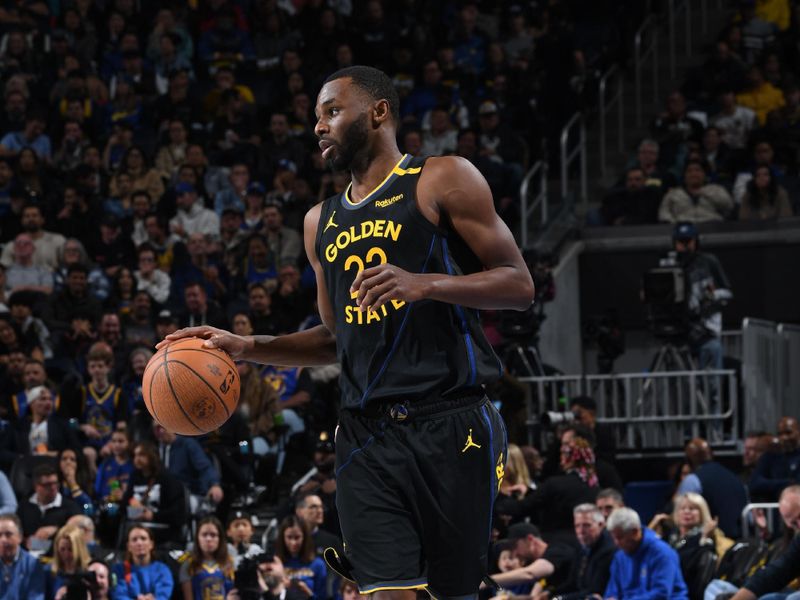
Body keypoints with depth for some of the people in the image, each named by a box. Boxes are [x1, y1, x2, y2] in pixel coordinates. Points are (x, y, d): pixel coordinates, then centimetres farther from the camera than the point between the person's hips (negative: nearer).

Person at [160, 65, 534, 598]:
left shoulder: (442, 181, 1)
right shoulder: (321, 222, 20)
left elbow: (520, 286, -4)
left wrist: (423, 284, -19)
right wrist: (245, 347, 12)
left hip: (449, 425, -4)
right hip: (367, 435, 5)